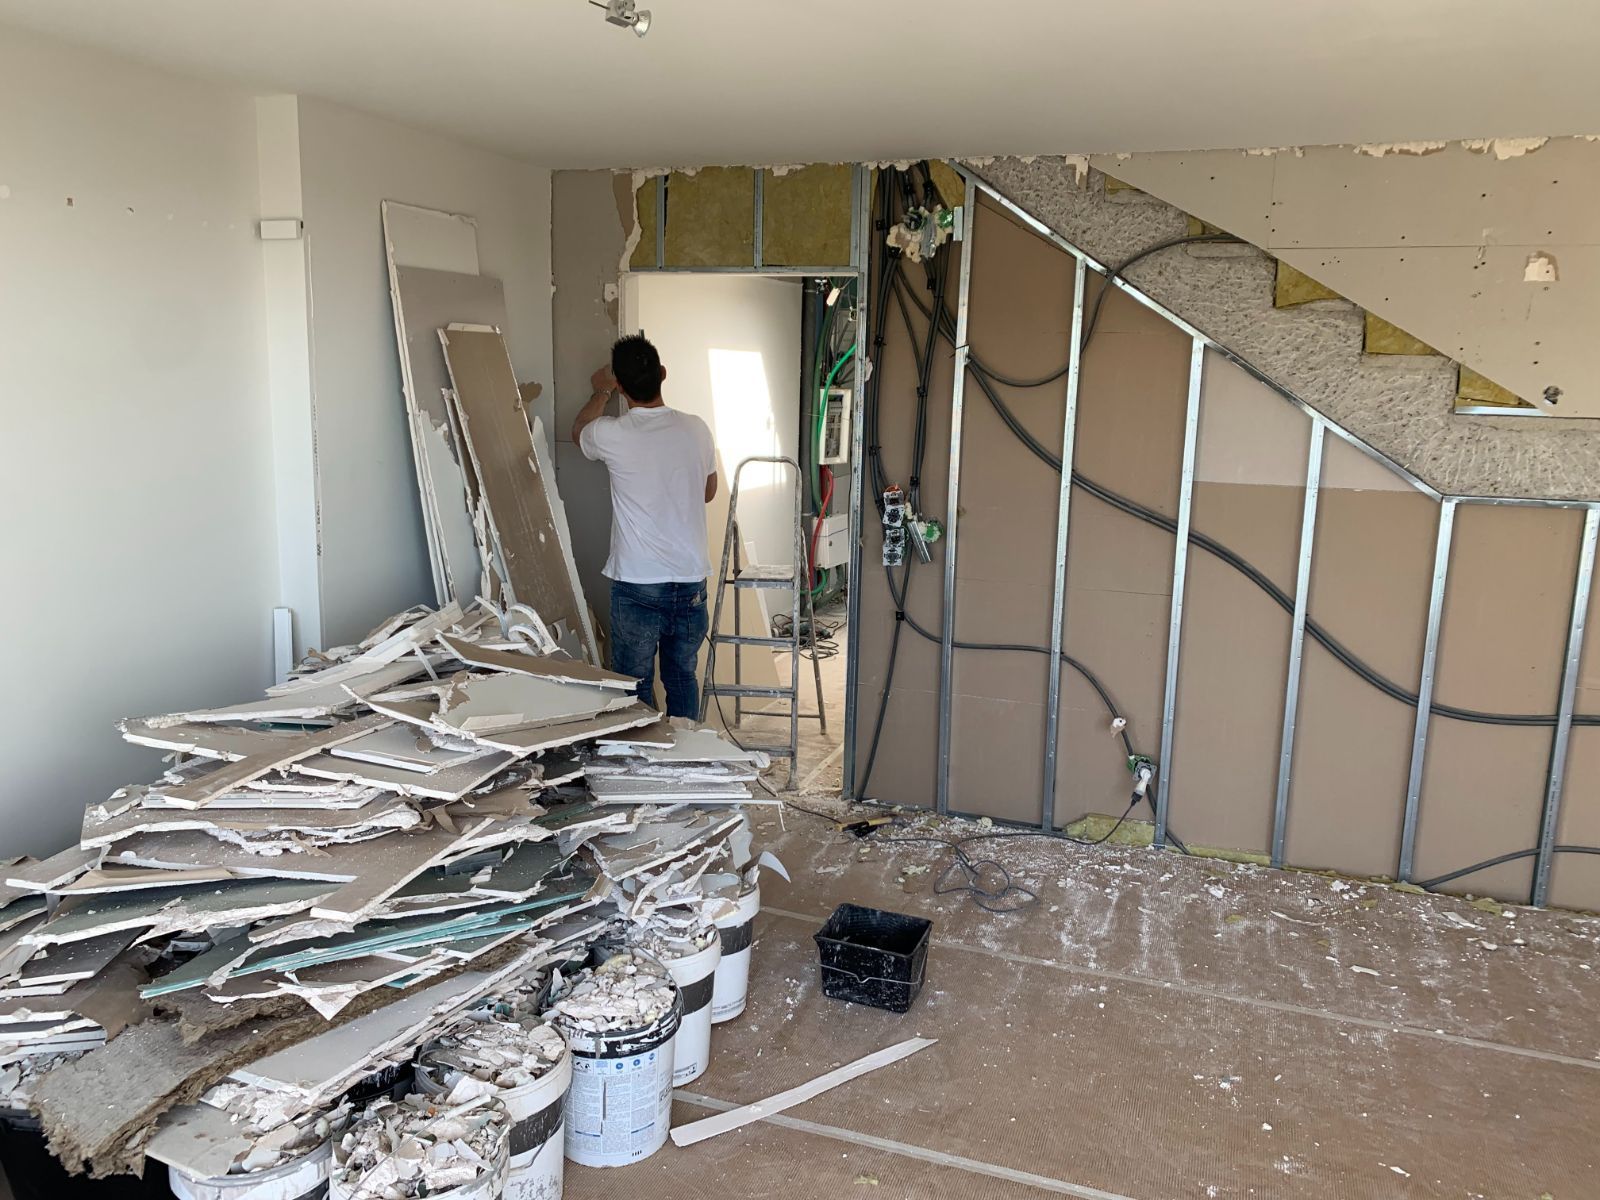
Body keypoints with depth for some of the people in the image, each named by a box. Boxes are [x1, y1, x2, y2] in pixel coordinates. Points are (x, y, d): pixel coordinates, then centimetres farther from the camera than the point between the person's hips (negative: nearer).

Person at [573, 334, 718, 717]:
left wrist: (602, 392, 30)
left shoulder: (612, 435, -11)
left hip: (637, 587, -3)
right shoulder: (696, 429, -2)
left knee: (636, 689, 8)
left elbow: (578, 432, 15)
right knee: (683, 679, 16)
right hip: (690, 582, 4)